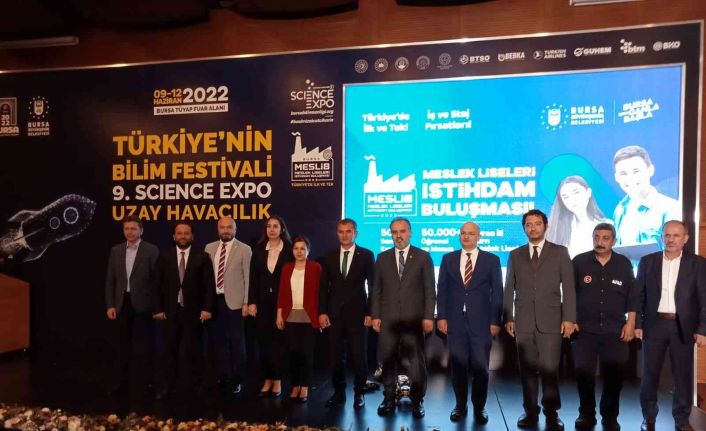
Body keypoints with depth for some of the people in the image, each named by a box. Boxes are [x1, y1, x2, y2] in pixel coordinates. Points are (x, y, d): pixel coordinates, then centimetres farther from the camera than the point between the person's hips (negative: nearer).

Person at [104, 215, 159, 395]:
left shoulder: (151, 250, -5)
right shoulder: (116, 250, 9)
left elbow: (156, 279, -6)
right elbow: (110, 280, 9)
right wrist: (110, 305, 2)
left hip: (142, 304, -4)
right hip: (122, 303, 4)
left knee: (143, 346, 4)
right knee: (123, 345, 12)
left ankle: (144, 382, 14)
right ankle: (121, 383, 21)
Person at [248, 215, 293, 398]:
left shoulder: (289, 250, -2)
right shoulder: (258, 250, 7)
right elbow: (253, 278, 5)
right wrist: (252, 302, -2)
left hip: (282, 302, -3)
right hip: (262, 302, 3)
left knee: (278, 341, 2)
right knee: (263, 342, 6)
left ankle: (277, 381, 12)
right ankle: (267, 379, 17)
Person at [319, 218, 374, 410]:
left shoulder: (366, 255, 0)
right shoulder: (329, 256, 8)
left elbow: (373, 286, -1)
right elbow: (323, 287, 7)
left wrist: (370, 313, -7)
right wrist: (322, 312, -1)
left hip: (357, 313, -2)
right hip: (334, 313, 3)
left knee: (358, 356, 2)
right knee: (336, 356, 8)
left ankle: (359, 393, 18)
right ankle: (339, 392, 21)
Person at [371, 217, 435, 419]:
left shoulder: (423, 257, 4)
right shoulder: (383, 257, 10)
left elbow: (429, 289, 1)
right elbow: (377, 289, 9)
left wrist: (428, 316, -6)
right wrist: (375, 315, 2)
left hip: (414, 318, -2)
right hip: (388, 318, 2)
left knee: (417, 361, 2)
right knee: (388, 361, 6)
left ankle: (417, 402, 15)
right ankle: (389, 400, 19)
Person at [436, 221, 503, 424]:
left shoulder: (491, 260, 4)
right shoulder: (448, 259, 8)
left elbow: (497, 293, 2)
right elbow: (442, 290, 7)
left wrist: (495, 321, -4)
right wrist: (441, 316, -1)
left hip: (481, 322, -1)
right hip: (455, 321, 1)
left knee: (480, 367, 4)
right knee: (458, 366, 7)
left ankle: (479, 407, 21)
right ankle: (460, 406, 22)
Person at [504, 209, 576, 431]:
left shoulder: (560, 252, 6)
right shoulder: (515, 255, 12)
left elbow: (568, 288, 1)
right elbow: (509, 290, 10)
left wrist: (569, 318, -6)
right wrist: (508, 318, 4)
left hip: (550, 320, -2)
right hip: (523, 321, 2)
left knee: (549, 369, -3)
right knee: (527, 369, 5)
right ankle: (530, 412, 16)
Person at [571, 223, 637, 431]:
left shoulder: (624, 263, 3)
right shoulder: (579, 262, -1)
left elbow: (632, 295, 5)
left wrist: (630, 323, -1)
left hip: (615, 330, 1)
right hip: (584, 330, -1)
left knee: (614, 376, 5)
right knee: (584, 374, 3)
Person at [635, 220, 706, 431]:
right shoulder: (648, 261, 4)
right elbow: (639, 295, 5)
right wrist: (637, 324, -1)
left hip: (683, 326, -1)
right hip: (654, 324, 1)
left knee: (683, 375, 7)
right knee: (650, 373, 6)